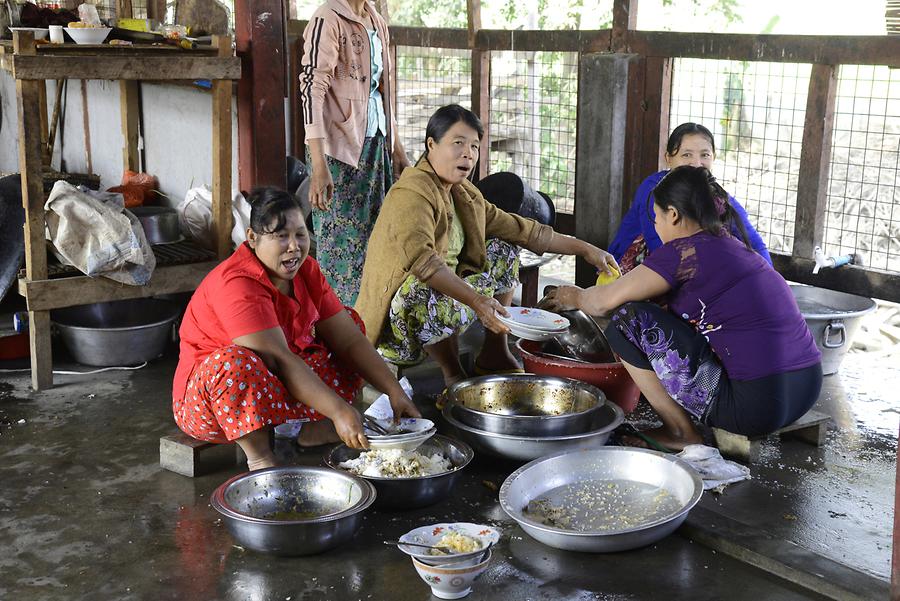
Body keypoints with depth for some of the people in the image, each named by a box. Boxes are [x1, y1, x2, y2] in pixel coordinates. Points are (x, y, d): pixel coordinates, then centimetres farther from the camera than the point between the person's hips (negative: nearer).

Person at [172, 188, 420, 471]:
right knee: (234, 361, -41)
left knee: (350, 320, 6)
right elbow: (278, 359, -34)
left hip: (281, 387, 8)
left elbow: (348, 339, -5)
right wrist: (339, 410, -39)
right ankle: (258, 456, -21)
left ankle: (317, 429, -2)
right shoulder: (236, 283, -26)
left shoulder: (306, 270, -2)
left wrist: (394, 391, -16)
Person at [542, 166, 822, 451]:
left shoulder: (686, 251, -9)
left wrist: (574, 296, 18)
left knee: (629, 320, -3)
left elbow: (605, 301, -5)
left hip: (756, 405, -9)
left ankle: (682, 433, 4)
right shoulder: (733, 246, 16)